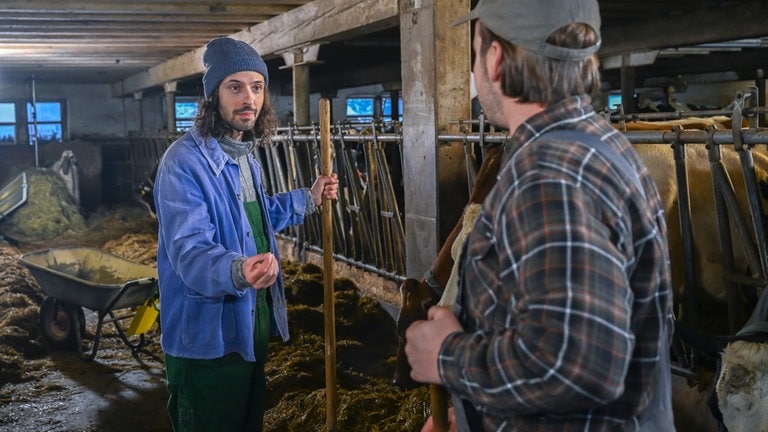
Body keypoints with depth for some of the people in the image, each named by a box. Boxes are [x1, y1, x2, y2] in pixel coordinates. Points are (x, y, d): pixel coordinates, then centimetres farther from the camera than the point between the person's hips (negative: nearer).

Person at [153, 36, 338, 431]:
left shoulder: (245, 154, 8)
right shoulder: (185, 161, -22)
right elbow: (189, 251, -32)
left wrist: (308, 199, 18)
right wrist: (237, 271, -51)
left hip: (251, 325, 9)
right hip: (206, 338, -9)